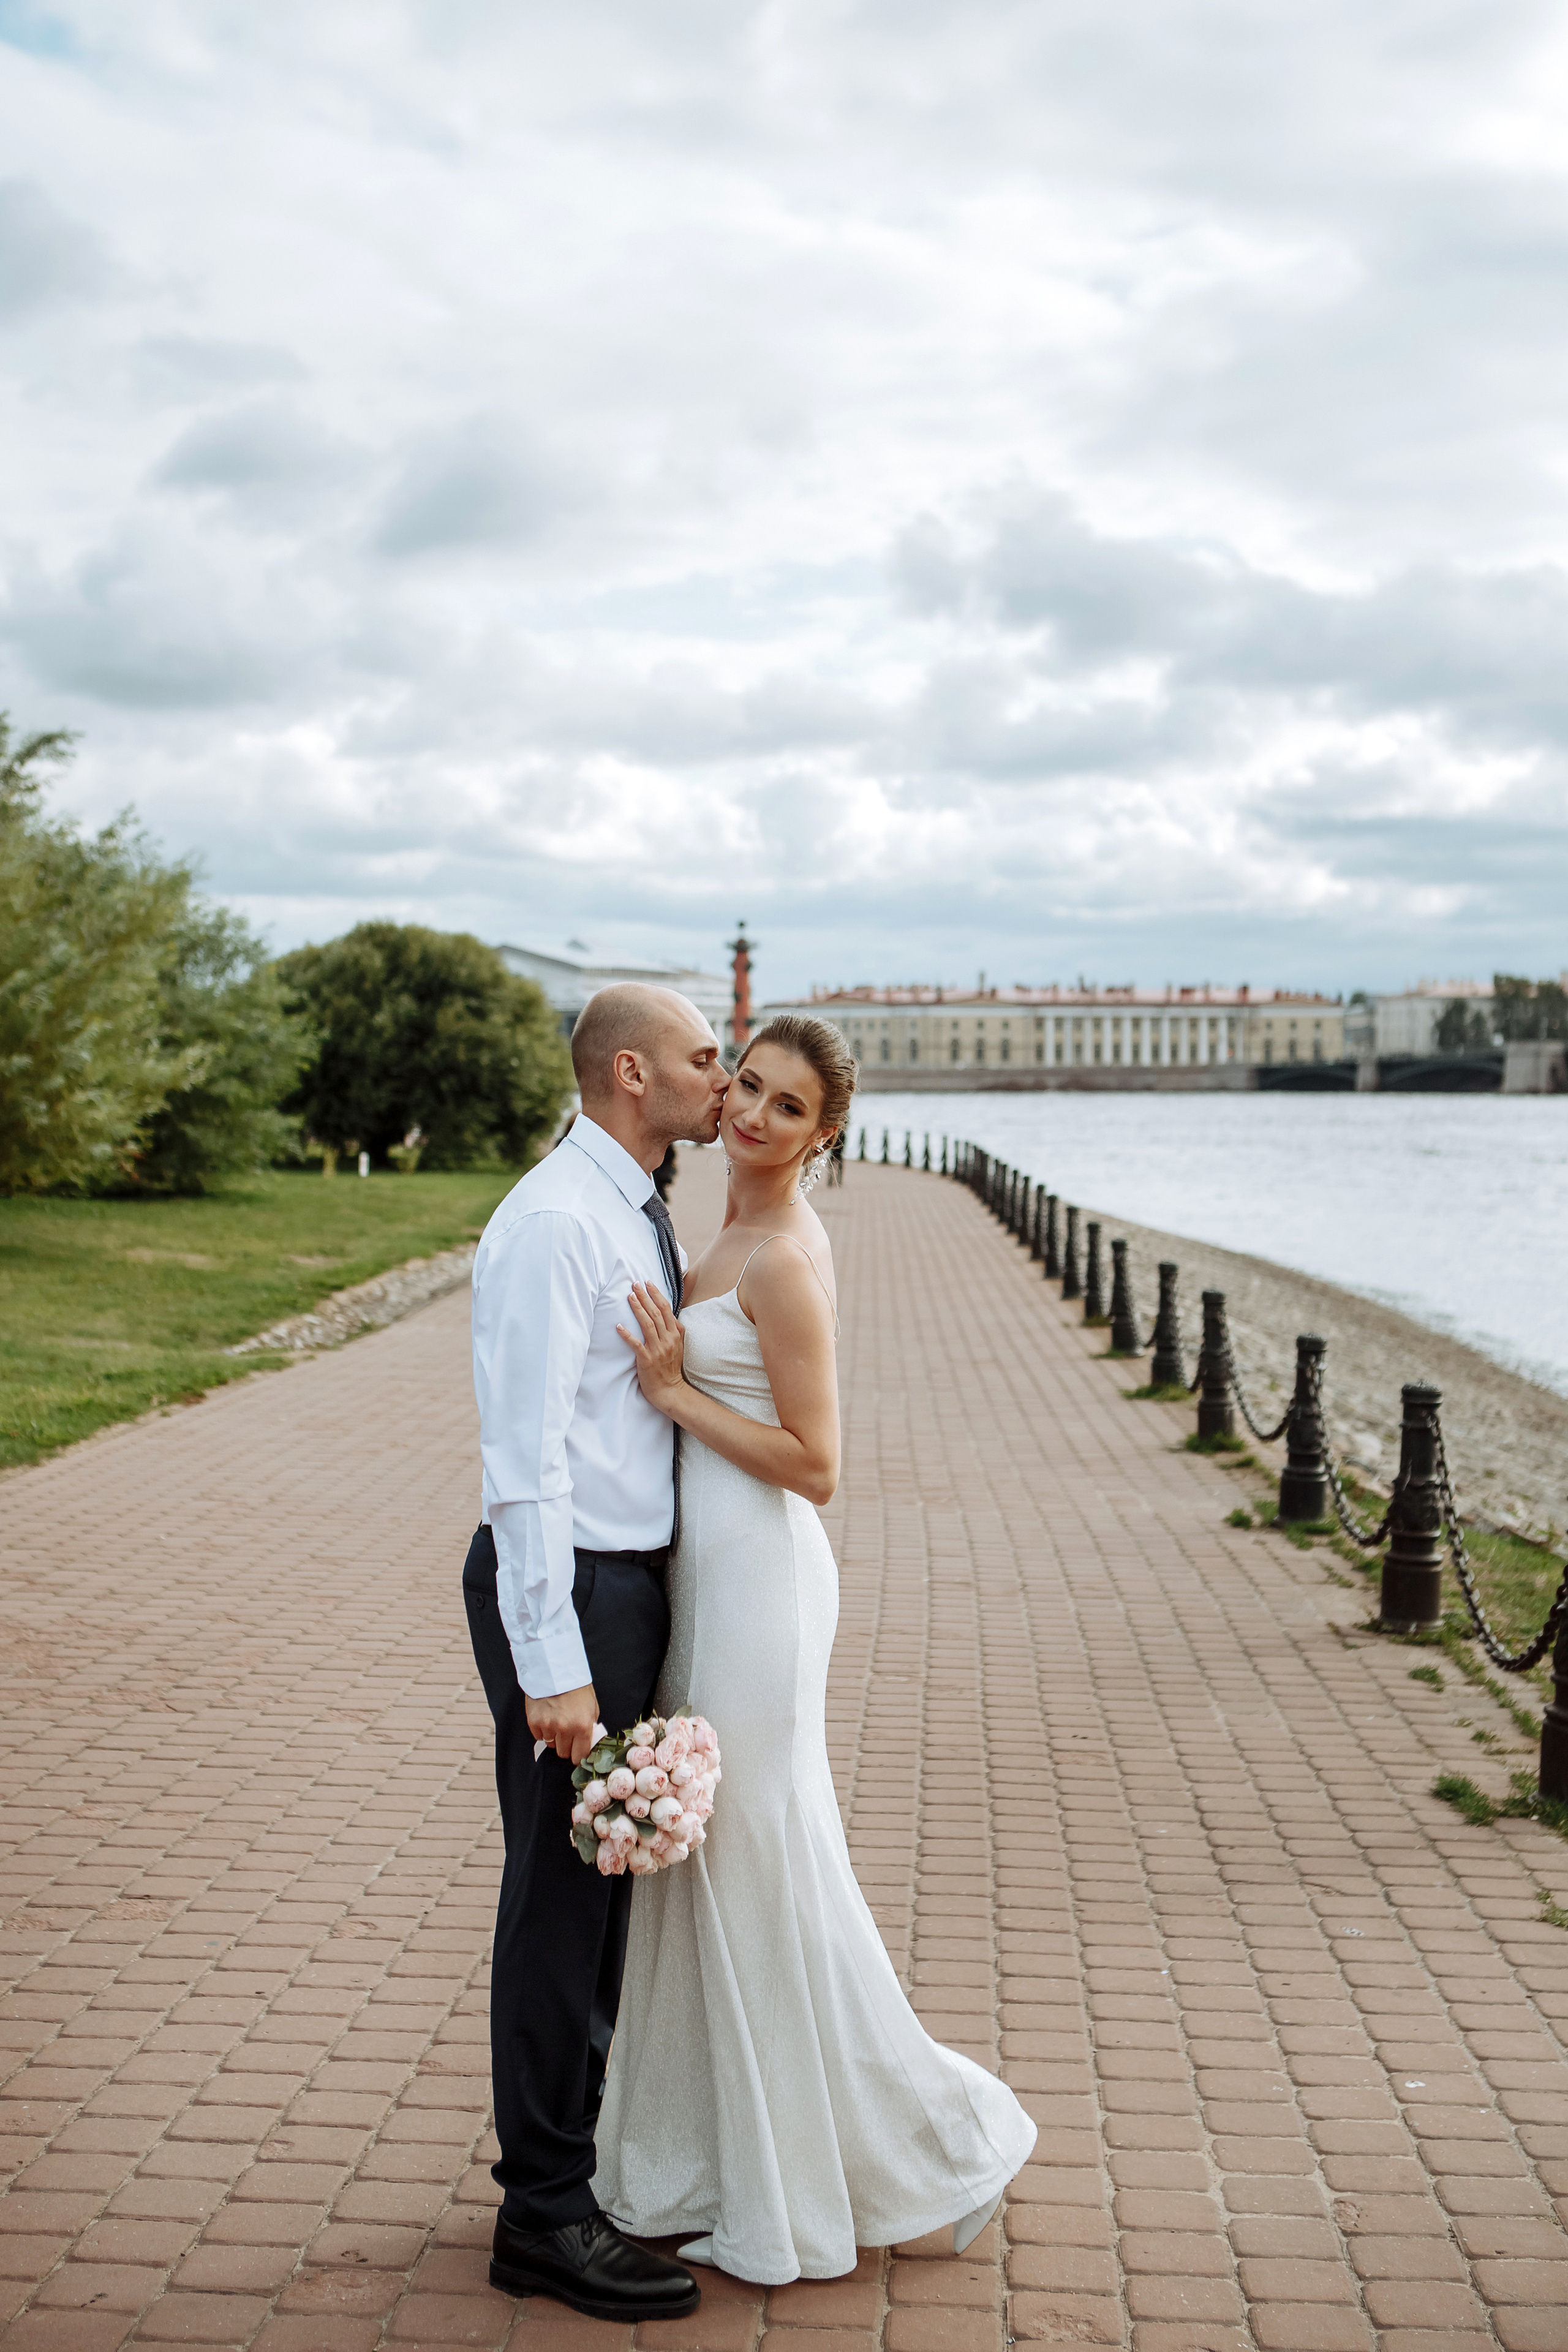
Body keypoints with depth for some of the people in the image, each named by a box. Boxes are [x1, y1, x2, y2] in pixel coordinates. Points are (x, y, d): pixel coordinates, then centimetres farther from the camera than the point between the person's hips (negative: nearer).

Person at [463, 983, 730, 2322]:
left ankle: (576, 2147, 36)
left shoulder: (645, 1219, 12)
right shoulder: (553, 1222, -17)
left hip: (635, 1577, 9)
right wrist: (552, 1665, -23)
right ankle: (546, 2215, 14)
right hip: (566, 1587, -9)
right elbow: (526, 1452, -21)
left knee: (606, 1882, 19)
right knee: (562, 1892, 0)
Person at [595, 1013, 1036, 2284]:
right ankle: (722, 2159, 31)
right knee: (710, 1865, 17)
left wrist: (673, 1389, -17)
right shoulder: (739, 1233, 11)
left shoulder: (784, 1258, -18)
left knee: (763, 1867, 1)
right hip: (709, 1573, 10)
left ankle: (925, 2135, 17)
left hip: (758, 1578, -10)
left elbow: (813, 1464, -20)